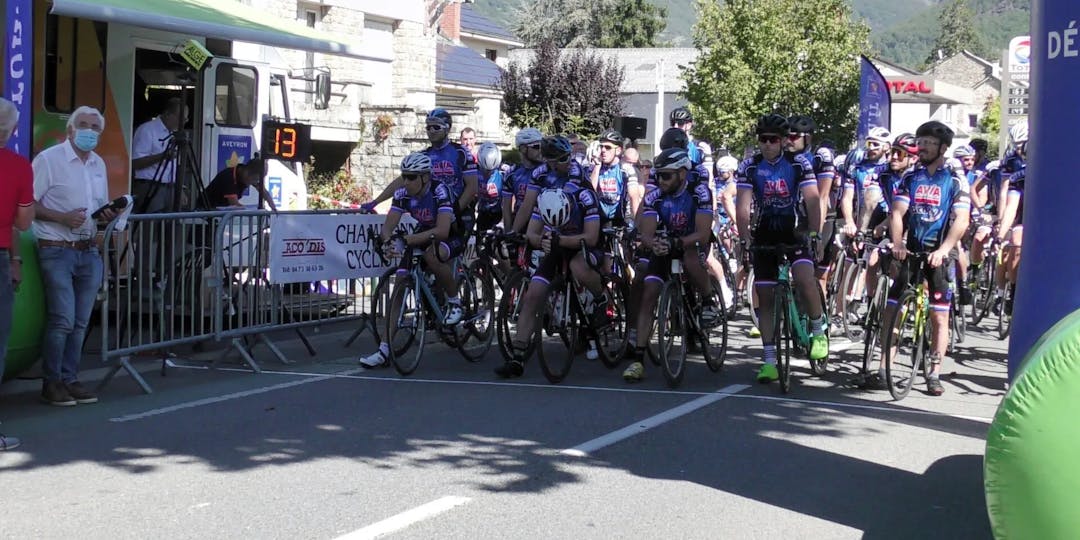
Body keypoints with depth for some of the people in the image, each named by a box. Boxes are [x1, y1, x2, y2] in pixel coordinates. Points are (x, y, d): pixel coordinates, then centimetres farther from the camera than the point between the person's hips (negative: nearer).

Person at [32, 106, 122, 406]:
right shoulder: (49, 159, -6)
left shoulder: (99, 164, 14)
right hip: (57, 251, -6)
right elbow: (29, 205, -10)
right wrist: (63, 218, -21)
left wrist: (108, 216, 3)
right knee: (63, 320, -10)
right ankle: (51, 383, 1)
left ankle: (69, 380, 15)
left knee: (80, 322, 7)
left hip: (89, 252, 7)